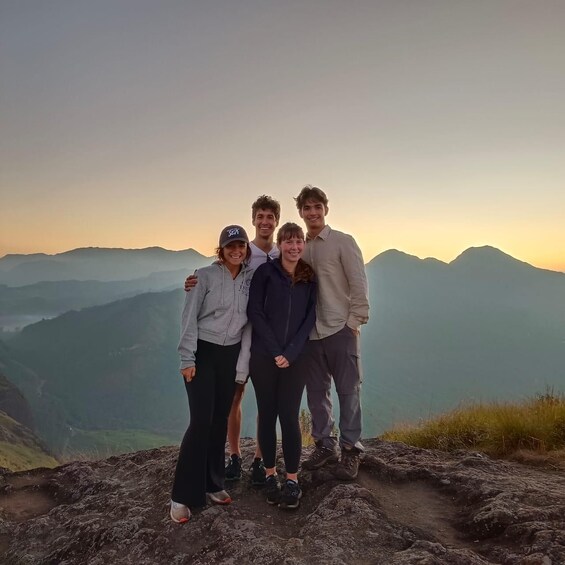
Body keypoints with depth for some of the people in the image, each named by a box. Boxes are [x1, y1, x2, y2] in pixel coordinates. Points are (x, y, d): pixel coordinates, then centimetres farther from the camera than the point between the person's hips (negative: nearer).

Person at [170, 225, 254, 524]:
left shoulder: (250, 278, 4)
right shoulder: (206, 275, -9)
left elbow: (250, 318, 8)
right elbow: (189, 317, -11)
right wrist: (187, 358, -14)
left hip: (231, 355, 4)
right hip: (203, 352, -4)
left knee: (220, 420, 9)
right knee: (201, 421, -7)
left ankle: (212, 484, 25)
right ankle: (182, 495, 6)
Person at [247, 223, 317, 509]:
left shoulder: (310, 278, 6)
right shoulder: (265, 271, -2)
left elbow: (310, 318, 1)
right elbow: (255, 312, -6)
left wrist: (290, 353, -10)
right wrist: (275, 351, -12)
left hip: (296, 359, 1)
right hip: (263, 357, -1)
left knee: (289, 417, 1)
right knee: (267, 416, 7)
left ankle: (293, 480, 15)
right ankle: (270, 475, 23)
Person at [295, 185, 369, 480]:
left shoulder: (343, 242, -3)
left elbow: (359, 284, -6)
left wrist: (355, 321, -10)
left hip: (340, 330, -4)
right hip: (310, 331, 5)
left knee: (348, 391, 5)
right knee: (316, 391, 13)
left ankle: (350, 450, 20)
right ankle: (325, 445, 30)